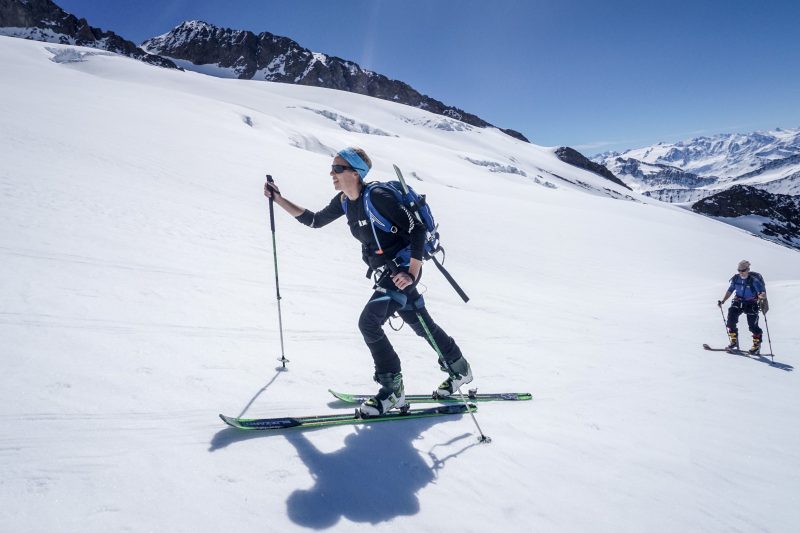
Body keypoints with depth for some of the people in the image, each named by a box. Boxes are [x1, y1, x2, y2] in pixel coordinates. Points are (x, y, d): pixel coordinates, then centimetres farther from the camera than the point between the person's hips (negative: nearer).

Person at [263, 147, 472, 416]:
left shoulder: (377, 197, -22)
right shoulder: (344, 202, 3)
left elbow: (417, 229, -21)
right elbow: (314, 220, 14)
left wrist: (412, 273, -26)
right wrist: (279, 200, 7)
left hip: (403, 268, -8)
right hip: (386, 271, 9)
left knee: (368, 322, -17)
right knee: (421, 324, 18)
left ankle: (392, 389, -4)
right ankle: (459, 369, 37)